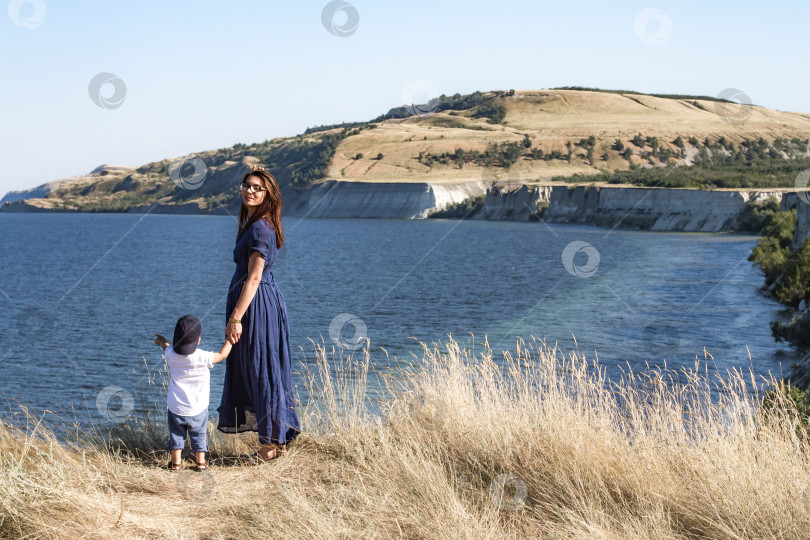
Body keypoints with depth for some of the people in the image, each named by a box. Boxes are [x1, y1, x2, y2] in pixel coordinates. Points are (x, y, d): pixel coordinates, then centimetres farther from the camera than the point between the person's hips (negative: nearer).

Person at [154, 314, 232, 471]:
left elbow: (167, 347, 18)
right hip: (198, 408, -2)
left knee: (176, 434, 16)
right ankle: (201, 461, 22)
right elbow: (222, 354, -5)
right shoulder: (202, 358, -20)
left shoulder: (171, 354, -8)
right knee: (199, 434, 15)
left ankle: (176, 462, 19)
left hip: (175, 407, 2)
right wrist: (230, 339, 10)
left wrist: (162, 341, 41)